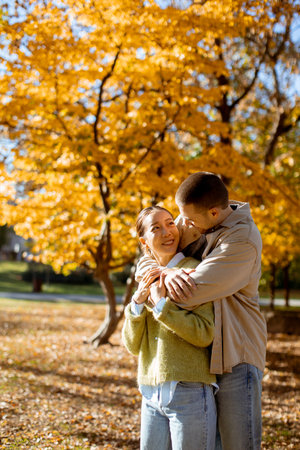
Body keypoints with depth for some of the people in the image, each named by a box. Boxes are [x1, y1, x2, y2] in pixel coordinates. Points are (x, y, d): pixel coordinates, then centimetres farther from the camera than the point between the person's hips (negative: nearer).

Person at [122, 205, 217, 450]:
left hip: (190, 394, -6)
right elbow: (132, 345, 6)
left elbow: (204, 335, -15)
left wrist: (160, 304, -16)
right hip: (152, 396, 6)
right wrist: (138, 302, -8)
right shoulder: (148, 279, 11)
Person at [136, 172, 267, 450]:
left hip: (234, 357, -6)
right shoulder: (190, 223, 4)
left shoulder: (243, 240, -19)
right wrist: (166, 273, -18)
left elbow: (192, 294, -26)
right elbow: (144, 263, 5)